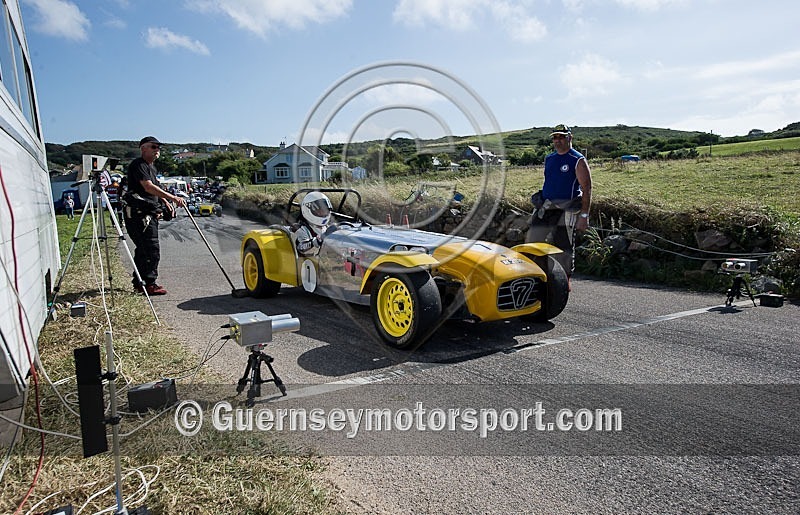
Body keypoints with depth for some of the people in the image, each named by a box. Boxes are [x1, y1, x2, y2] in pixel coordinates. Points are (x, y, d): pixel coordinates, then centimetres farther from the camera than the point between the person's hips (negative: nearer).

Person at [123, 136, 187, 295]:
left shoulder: (152, 167, 19)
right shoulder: (138, 165, -12)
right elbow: (148, 187, -26)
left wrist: (166, 203, 16)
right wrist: (173, 198, -34)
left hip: (149, 213, 10)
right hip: (139, 214, -10)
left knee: (143, 249, 14)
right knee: (152, 250, -12)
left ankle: (139, 283, 22)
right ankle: (149, 284, -6)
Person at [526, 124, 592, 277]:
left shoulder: (578, 161, -4)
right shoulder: (549, 159, 15)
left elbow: (586, 190, -7)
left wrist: (584, 216, -14)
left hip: (566, 211, -6)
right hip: (544, 209, 6)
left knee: (563, 249, 0)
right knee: (531, 241, -1)